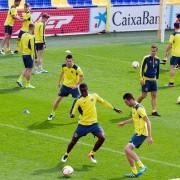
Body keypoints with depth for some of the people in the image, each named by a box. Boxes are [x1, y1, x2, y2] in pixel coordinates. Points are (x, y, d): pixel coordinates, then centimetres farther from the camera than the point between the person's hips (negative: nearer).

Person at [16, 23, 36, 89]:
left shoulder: (23, 35, 8)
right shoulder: (31, 37, -16)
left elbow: (21, 45, 14)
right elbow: (32, 47, -18)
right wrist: (33, 56, -12)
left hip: (24, 54, 8)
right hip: (29, 54, -8)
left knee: (26, 68, 20)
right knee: (29, 69, 0)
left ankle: (20, 79, 8)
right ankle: (28, 84, 5)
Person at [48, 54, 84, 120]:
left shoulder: (76, 68, -23)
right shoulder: (64, 66, -9)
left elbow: (81, 77, -17)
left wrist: (76, 84, -27)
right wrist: (59, 81, 19)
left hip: (73, 87, -3)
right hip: (65, 85, 3)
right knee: (58, 99, 2)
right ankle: (52, 114, 18)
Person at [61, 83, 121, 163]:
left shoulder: (94, 96, 1)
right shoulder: (78, 100, -9)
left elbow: (103, 102, 13)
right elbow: (73, 111, -10)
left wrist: (114, 108, 17)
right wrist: (72, 114, -34)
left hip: (94, 123, 2)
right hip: (83, 124, -2)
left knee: (102, 137, -14)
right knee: (74, 140, 2)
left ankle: (92, 154, 7)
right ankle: (66, 154, 31)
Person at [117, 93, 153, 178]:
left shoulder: (139, 108, -19)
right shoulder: (133, 108, 10)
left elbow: (148, 121, -21)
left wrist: (149, 136, -24)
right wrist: (124, 122, 39)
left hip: (141, 133, -10)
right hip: (137, 132, 10)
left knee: (127, 148, -20)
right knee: (128, 151, 9)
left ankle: (142, 166, -17)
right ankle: (134, 173, 17)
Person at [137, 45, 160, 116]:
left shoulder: (157, 59, 4)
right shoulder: (146, 58, -11)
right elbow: (142, 68, -8)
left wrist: (157, 78, 16)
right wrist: (141, 78, -13)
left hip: (153, 79, 5)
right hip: (146, 79, -5)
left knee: (154, 95, 0)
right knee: (144, 95, -4)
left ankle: (154, 111, 3)